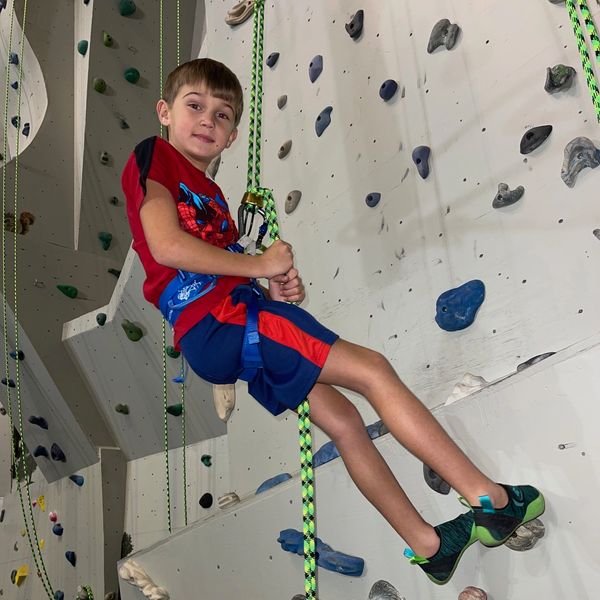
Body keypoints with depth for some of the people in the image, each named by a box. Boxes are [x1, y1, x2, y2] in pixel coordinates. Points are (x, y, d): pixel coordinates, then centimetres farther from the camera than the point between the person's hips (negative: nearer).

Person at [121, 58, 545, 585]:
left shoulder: (208, 192, 26)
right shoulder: (153, 156, 0)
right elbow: (167, 245, -16)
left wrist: (274, 292, 1)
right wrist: (260, 266, -9)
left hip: (221, 330, 9)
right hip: (215, 319, -9)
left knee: (342, 420, 9)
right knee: (373, 369, -10)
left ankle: (427, 543, 20)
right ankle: (488, 498, -3)